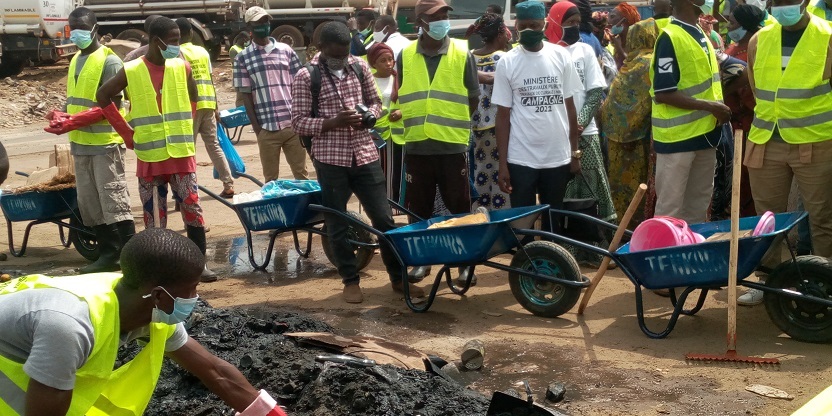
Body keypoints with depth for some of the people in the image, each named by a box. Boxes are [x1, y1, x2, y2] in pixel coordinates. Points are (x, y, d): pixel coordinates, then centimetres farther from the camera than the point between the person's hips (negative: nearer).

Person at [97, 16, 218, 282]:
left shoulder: (182, 67, 2)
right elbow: (103, 95, 8)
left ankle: (200, 263, 8)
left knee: (192, 209, -1)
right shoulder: (130, 72, -3)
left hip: (182, 153, 1)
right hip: (149, 157, -1)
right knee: (154, 216, 6)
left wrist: (185, 130, 10)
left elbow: (193, 101, 15)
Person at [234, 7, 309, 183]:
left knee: (301, 173, 7)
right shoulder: (243, 58, 3)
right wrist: (257, 128, -5)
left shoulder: (286, 50, 7)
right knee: (271, 178, 7)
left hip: (293, 124, 1)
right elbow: (246, 95, 1)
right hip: (267, 128, -1)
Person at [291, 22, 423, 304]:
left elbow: (375, 101, 16)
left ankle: (398, 277, 20)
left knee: (384, 218, 7)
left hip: (365, 154, 3)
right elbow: (298, 122, -8)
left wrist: (369, 115, -7)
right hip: (330, 159, -3)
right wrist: (333, 122, -22)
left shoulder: (360, 67, 5)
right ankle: (351, 281, 21)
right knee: (337, 225, 5)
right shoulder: (306, 76, -7)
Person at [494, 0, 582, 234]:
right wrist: (502, 163, -4)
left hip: (558, 156, 2)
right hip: (521, 159, -1)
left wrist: (575, 152, 5)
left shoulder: (561, 56, 2)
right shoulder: (507, 63, -2)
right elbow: (503, 115, -1)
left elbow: (570, 106, 7)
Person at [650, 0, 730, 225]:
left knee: (698, 205, 16)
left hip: (705, 133, 8)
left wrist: (719, 109, 6)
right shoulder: (670, 38, -15)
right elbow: (663, 94, -20)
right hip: (677, 138, -8)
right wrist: (710, 106, -19)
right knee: (670, 208, -1)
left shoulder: (700, 35, 11)